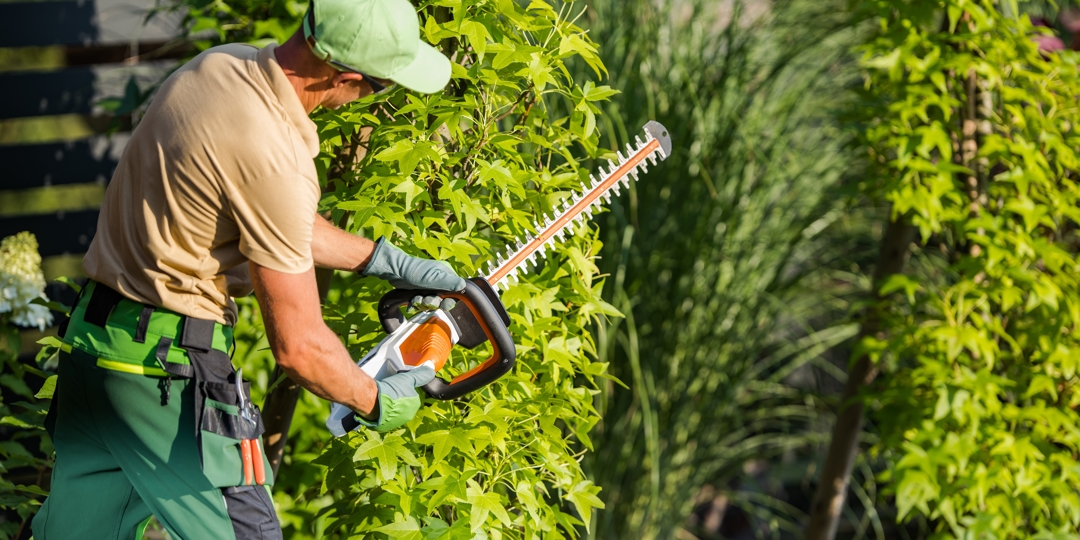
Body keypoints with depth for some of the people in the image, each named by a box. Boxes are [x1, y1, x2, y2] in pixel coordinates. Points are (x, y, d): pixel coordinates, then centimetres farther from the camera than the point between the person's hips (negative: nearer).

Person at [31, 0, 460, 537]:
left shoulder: (218, 64, 2)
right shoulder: (274, 161, -23)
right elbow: (298, 346, -17)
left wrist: (387, 261, 20)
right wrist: (376, 404, 1)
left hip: (91, 337, 10)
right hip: (166, 365, -10)